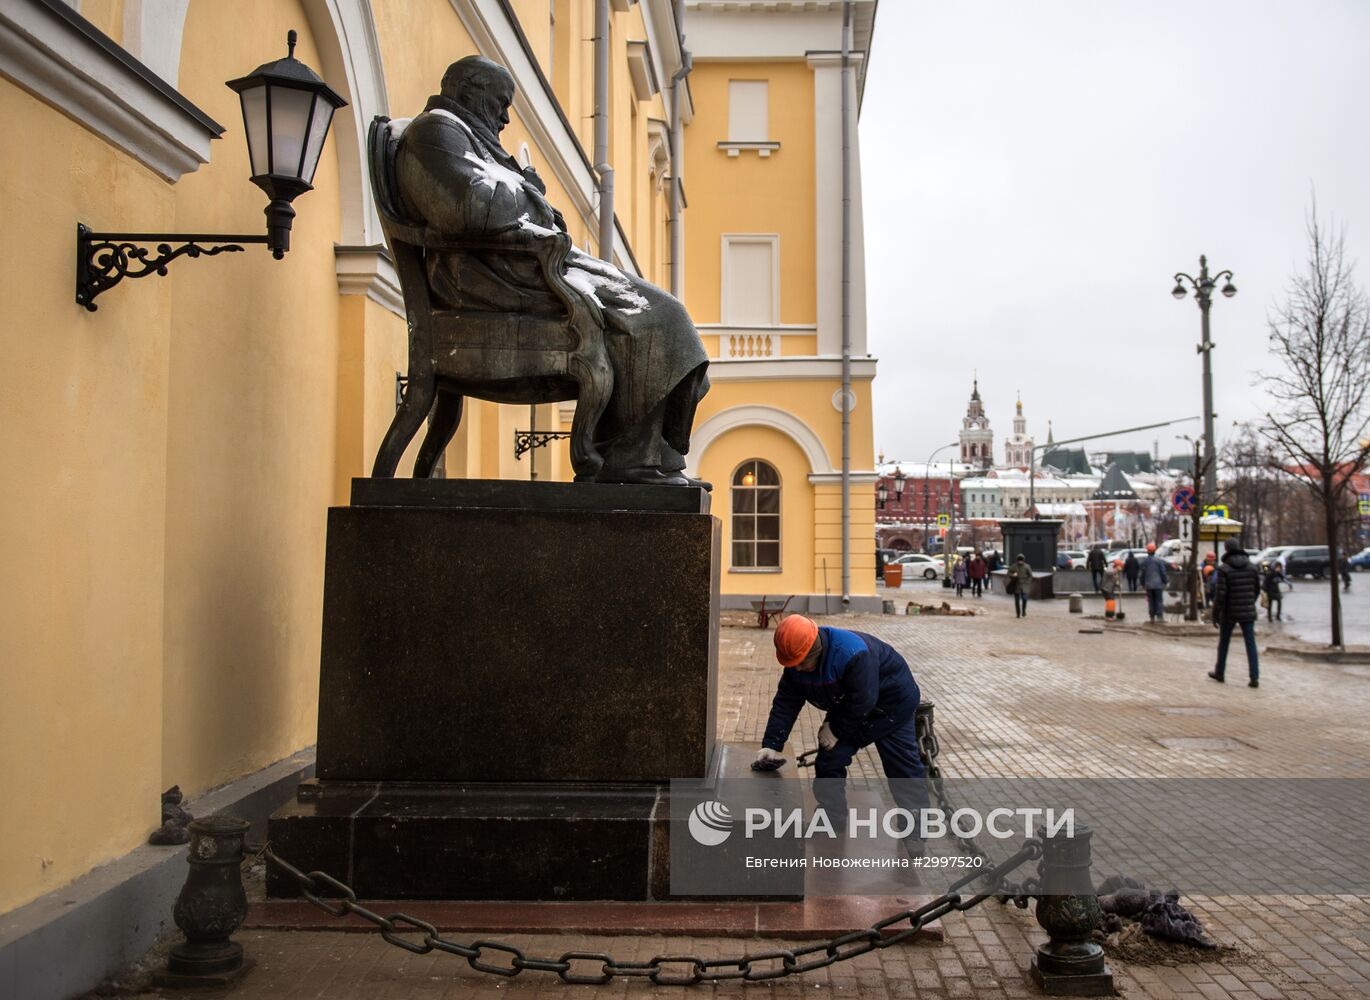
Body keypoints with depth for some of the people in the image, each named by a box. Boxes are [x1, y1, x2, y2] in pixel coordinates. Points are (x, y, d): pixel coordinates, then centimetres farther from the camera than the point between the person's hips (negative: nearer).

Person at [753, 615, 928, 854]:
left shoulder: (854, 654, -41)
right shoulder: (796, 662, -17)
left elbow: (862, 702, -33)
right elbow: (785, 703, -13)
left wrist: (836, 730, -21)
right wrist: (771, 745, -19)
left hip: (892, 702, -7)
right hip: (848, 708, 7)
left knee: (903, 767, -2)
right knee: (828, 762, 0)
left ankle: (915, 833, 12)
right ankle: (832, 827, 12)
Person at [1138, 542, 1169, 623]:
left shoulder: (1143, 562, 1)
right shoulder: (1159, 561, -10)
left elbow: (1142, 574, 7)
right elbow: (1163, 572, -6)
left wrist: (1143, 583, 19)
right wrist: (1166, 580, 10)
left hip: (1148, 585, 3)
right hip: (1158, 584, -3)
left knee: (1151, 601, 9)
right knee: (1159, 600, 2)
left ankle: (1152, 617, 9)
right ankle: (1160, 616, -3)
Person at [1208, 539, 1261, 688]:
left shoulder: (1224, 569, -13)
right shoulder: (1252, 567, 2)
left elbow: (1220, 594, -15)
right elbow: (1257, 589, 8)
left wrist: (1215, 613, -6)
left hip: (1229, 613, -3)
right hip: (1248, 612, 3)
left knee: (1223, 643, 13)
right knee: (1250, 644, 3)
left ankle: (1219, 673, 25)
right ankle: (1254, 677, -3)